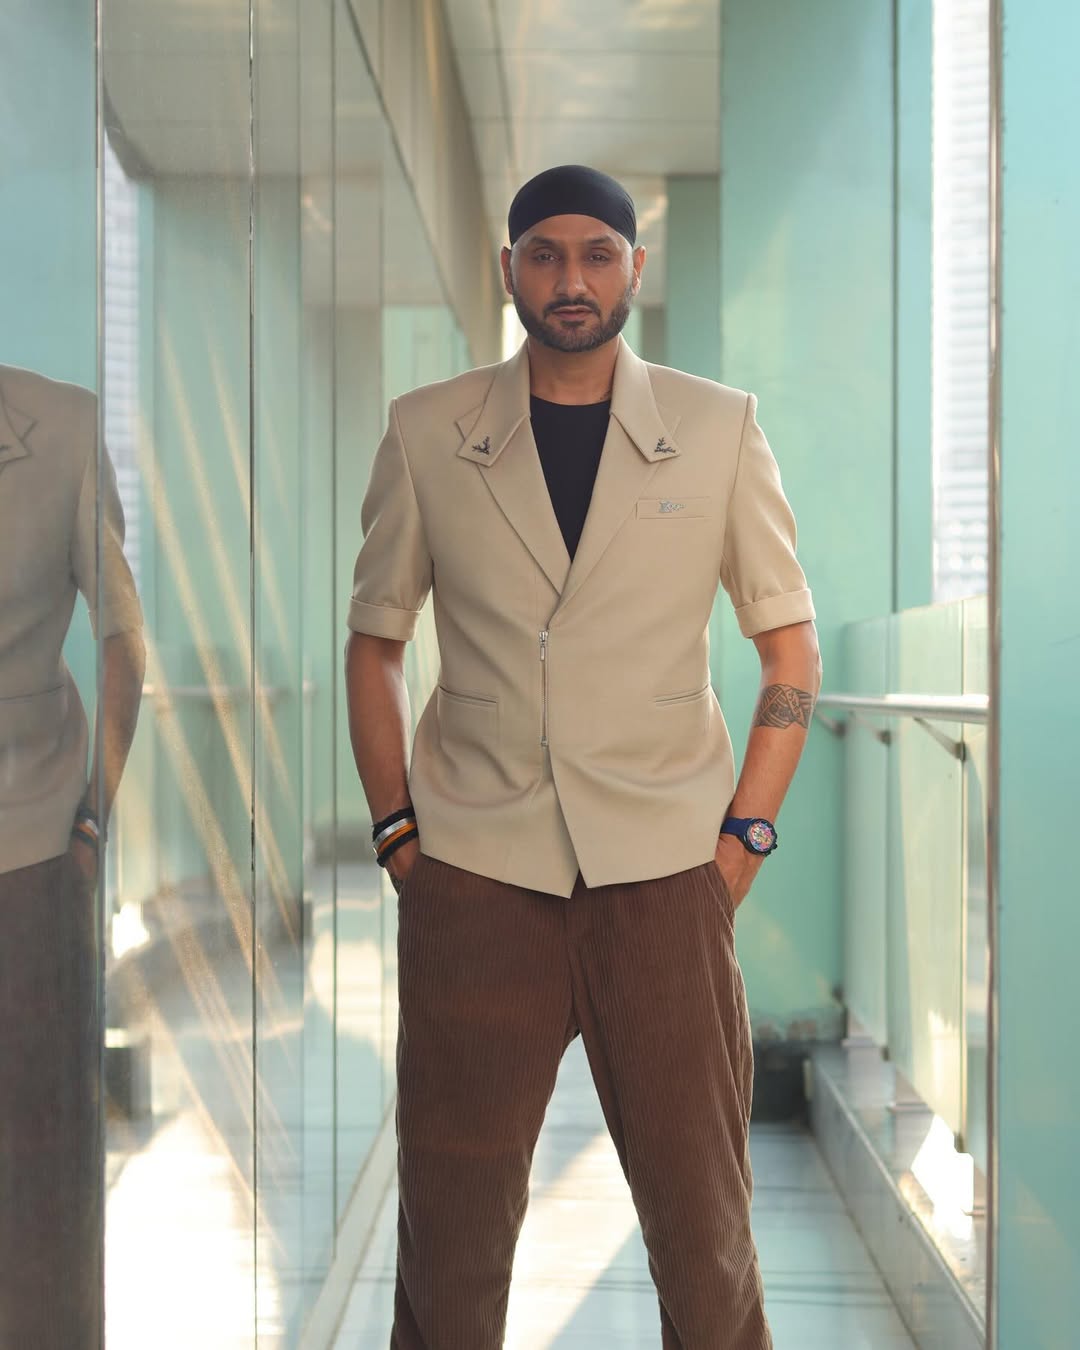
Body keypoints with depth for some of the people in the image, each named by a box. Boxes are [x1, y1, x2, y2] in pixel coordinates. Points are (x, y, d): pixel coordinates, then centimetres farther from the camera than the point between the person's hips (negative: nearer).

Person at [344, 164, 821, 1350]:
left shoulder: (719, 429, 5)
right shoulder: (425, 433, 6)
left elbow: (792, 647, 8)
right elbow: (375, 641, 12)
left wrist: (744, 832, -1)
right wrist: (396, 830, 3)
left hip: (664, 870, 0)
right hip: (471, 870, 1)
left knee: (702, 1218, 5)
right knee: (449, 1217, 6)